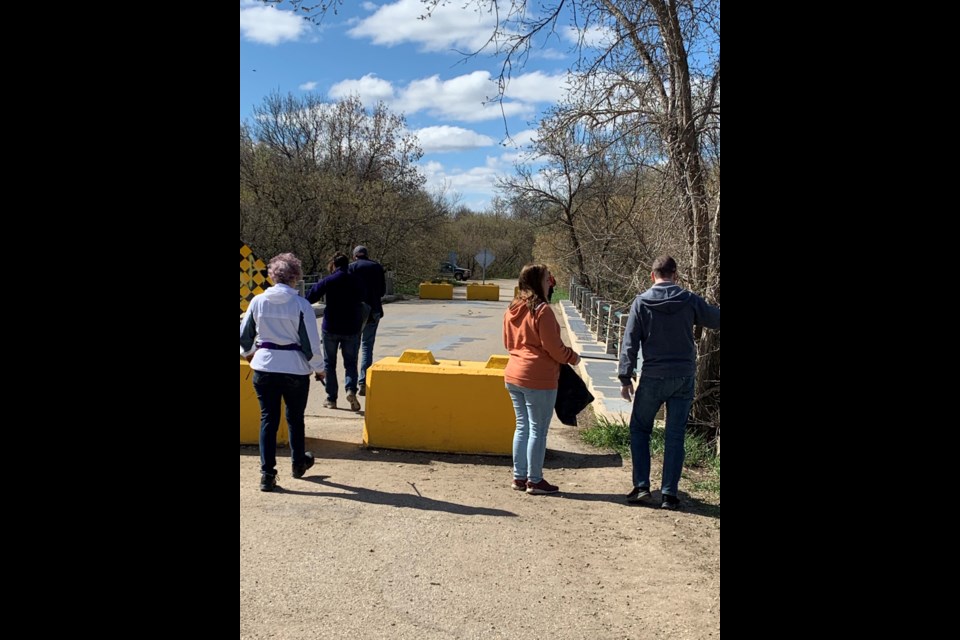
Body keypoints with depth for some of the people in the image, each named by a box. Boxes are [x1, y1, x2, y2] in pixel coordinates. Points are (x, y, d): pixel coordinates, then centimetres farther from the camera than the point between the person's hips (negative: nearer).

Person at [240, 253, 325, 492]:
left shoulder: (258, 301, -2)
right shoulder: (301, 305, -12)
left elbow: (244, 335, 8)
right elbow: (311, 342, -10)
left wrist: (248, 353, 29)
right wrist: (318, 367, 6)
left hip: (264, 367, 2)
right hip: (295, 368, -2)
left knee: (268, 419, 10)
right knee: (295, 418, 17)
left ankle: (267, 473, 7)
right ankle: (298, 463, 36)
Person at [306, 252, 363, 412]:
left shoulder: (328, 281, -8)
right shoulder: (356, 282, -1)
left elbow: (309, 298, -7)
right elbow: (361, 299, 7)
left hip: (331, 328, -1)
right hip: (352, 328, 1)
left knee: (329, 363, 12)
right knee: (350, 362, 11)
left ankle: (331, 398, 13)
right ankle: (351, 389, -15)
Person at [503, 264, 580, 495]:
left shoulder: (512, 310, 8)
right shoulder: (541, 310, -16)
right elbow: (554, 347, -14)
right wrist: (573, 357, 2)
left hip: (513, 375, 8)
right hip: (538, 379, -8)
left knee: (522, 426, 15)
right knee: (538, 430, 2)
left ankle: (519, 477, 21)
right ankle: (534, 480, 9)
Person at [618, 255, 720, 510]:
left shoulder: (642, 302, -5)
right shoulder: (690, 300, -3)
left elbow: (630, 343, -5)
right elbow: (716, 319, 9)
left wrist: (625, 378, -1)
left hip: (653, 378, -1)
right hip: (684, 377, 1)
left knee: (639, 430, 14)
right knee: (675, 436, 7)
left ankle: (641, 486, 8)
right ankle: (669, 493, 7)